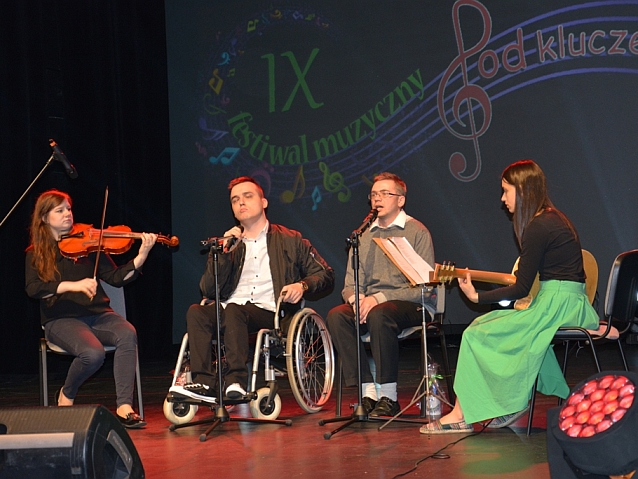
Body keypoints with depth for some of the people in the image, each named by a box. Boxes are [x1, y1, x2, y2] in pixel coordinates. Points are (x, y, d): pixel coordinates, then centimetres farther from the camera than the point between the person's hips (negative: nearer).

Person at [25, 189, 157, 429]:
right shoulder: (36, 254, 6)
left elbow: (115, 278, 2)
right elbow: (33, 288, -12)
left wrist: (141, 258, -15)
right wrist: (73, 285, -26)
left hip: (98, 314, 3)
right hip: (62, 320, -3)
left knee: (127, 334, -30)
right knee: (93, 353, -32)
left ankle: (124, 406, -32)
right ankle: (66, 395, -1)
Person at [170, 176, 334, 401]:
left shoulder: (290, 240, 16)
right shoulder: (229, 245, 24)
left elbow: (325, 276, 12)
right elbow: (208, 290, 11)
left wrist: (302, 285, -9)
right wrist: (225, 252, 0)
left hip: (270, 315, -3)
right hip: (229, 313, 3)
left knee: (233, 311, -36)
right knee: (196, 312, -29)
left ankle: (236, 381, -43)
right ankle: (203, 383, -39)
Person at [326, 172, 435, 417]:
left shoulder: (417, 232, 0)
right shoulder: (364, 236, 17)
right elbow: (350, 284, 14)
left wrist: (379, 298, -19)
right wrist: (356, 298, -12)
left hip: (409, 306, -5)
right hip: (369, 304, 5)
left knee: (379, 314, -37)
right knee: (336, 315, -25)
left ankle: (389, 397, -29)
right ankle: (367, 393, -25)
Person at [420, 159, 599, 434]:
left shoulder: (537, 228, -15)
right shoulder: (552, 218, 15)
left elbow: (521, 289, -14)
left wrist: (477, 297, -6)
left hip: (557, 307, -10)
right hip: (569, 305, 10)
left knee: (478, 334, -7)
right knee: (488, 324, 13)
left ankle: (461, 416, -1)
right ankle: (513, 404, 10)